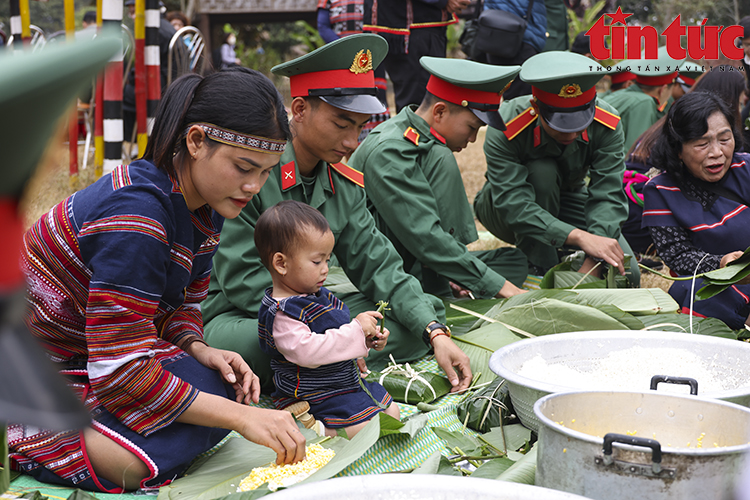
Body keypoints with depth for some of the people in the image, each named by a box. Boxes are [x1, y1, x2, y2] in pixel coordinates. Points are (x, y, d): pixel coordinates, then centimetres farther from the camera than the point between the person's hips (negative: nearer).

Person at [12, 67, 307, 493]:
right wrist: (240, 416, -31)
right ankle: (16, 439, -3)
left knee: (218, 387, -8)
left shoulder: (206, 206, -2)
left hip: (98, 346, 9)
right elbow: (119, 371, -31)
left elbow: (181, 304, 11)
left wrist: (197, 349, -12)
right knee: (143, 461, -26)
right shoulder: (137, 213, -31)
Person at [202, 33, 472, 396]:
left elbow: (377, 265, 2)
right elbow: (240, 278, -21)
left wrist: (436, 333, -14)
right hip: (235, 318, -7)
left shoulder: (346, 187, 5)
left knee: (423, 314, -5)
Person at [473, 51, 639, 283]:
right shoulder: (504, 128, -35)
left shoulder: (607, 124, -25)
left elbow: (608, 195, -30)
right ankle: (539, 271, -22)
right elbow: (513, 204, -43)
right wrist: (578, 236, -57)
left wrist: (593, 262, -45)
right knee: (542, 171, -38)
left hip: (567, 199, 3)